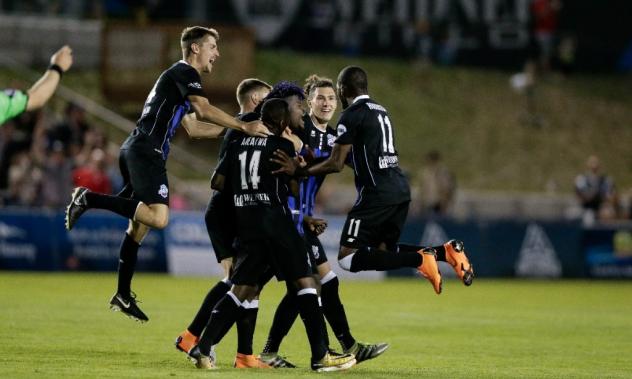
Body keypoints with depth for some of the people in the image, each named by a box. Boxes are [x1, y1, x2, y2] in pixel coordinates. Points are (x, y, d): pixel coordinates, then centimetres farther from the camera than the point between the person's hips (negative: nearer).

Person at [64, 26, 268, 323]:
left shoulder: (178, 76, 26)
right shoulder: (184, 73, -4)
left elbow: (192, 128, 29)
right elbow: (205, 111, -19)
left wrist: (233, 127, 24)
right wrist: (243, 127, -20)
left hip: (135, 151, 10)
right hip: (147, 151, -10)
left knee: (139, 226, 13)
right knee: (158, 217, -23)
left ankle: (123, 295, 15)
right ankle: (89, 199, -18)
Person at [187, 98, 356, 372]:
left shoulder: (239, 144, 12)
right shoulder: (283, 146, -4)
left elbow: (217, 183, 12)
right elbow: (295, 189, -1)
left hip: (246, 224, 6)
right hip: (275, 222, -6)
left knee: (241, 288, 10)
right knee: (304, 282, -2)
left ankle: (202, 348, 0)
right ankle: (320, 356, -8)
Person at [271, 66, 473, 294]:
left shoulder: (352, 115, -7)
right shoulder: (380, 111, 20)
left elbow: (336, 164, -10)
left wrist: (299, 171, 1)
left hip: (378, 194, -9)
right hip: (400, 189, 9)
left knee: (348, 258, -7)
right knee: (383, 251, 21)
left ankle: (418, 259, -20)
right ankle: (445, 251, 3)